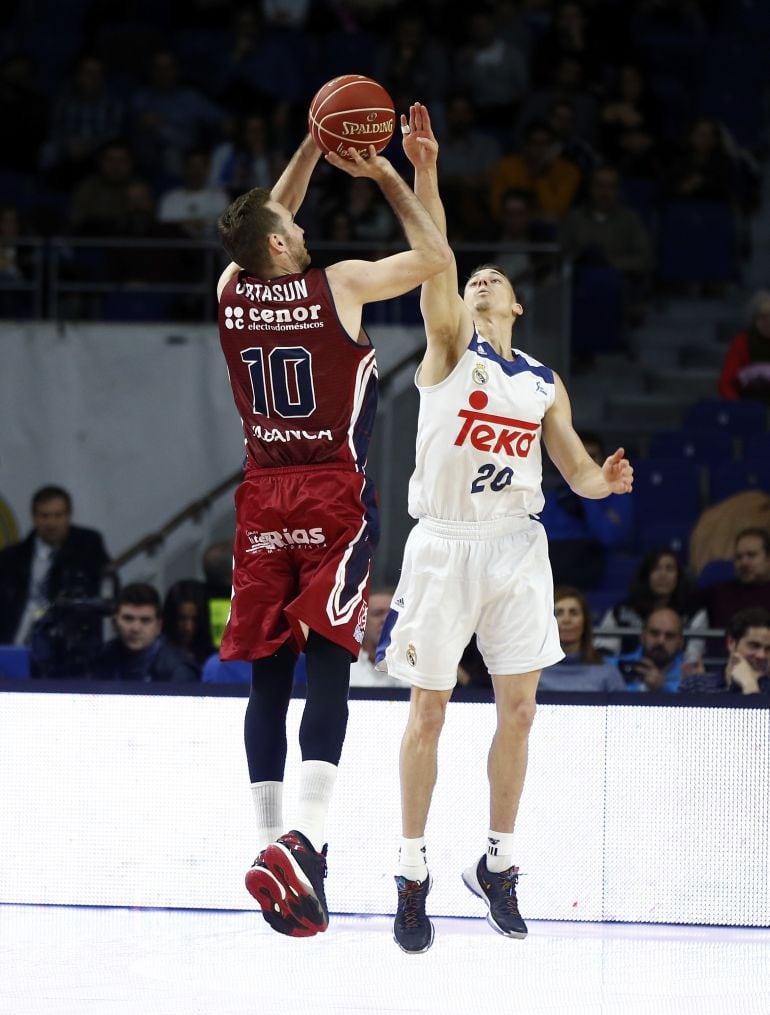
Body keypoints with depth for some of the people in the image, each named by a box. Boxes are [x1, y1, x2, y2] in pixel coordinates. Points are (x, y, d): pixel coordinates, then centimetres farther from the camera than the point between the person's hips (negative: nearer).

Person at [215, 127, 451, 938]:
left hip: (262, 500, 4)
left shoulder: (231, 291, 6)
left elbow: (265, 225, 27)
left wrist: (315, 146, 26)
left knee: (268, 674, 7)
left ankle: (269, 840, 4)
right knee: (327, 666, -10)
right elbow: (435, 256, 5)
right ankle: (303, 840, -26)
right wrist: (384, 176, 13)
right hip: (334, 498, -4)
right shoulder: (339, 286, -6)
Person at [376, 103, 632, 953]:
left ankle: (498, 863, 17)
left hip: (516, 547, 4)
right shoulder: (450, 347, 2)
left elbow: (577, 473, 16)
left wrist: (603, 481, -9)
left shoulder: (545, 385, 13)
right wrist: (423, 172, -26)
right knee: (428, 711, -1)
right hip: (444, 543, -4)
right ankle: (412, 875, 7)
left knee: (518, 709, 3)